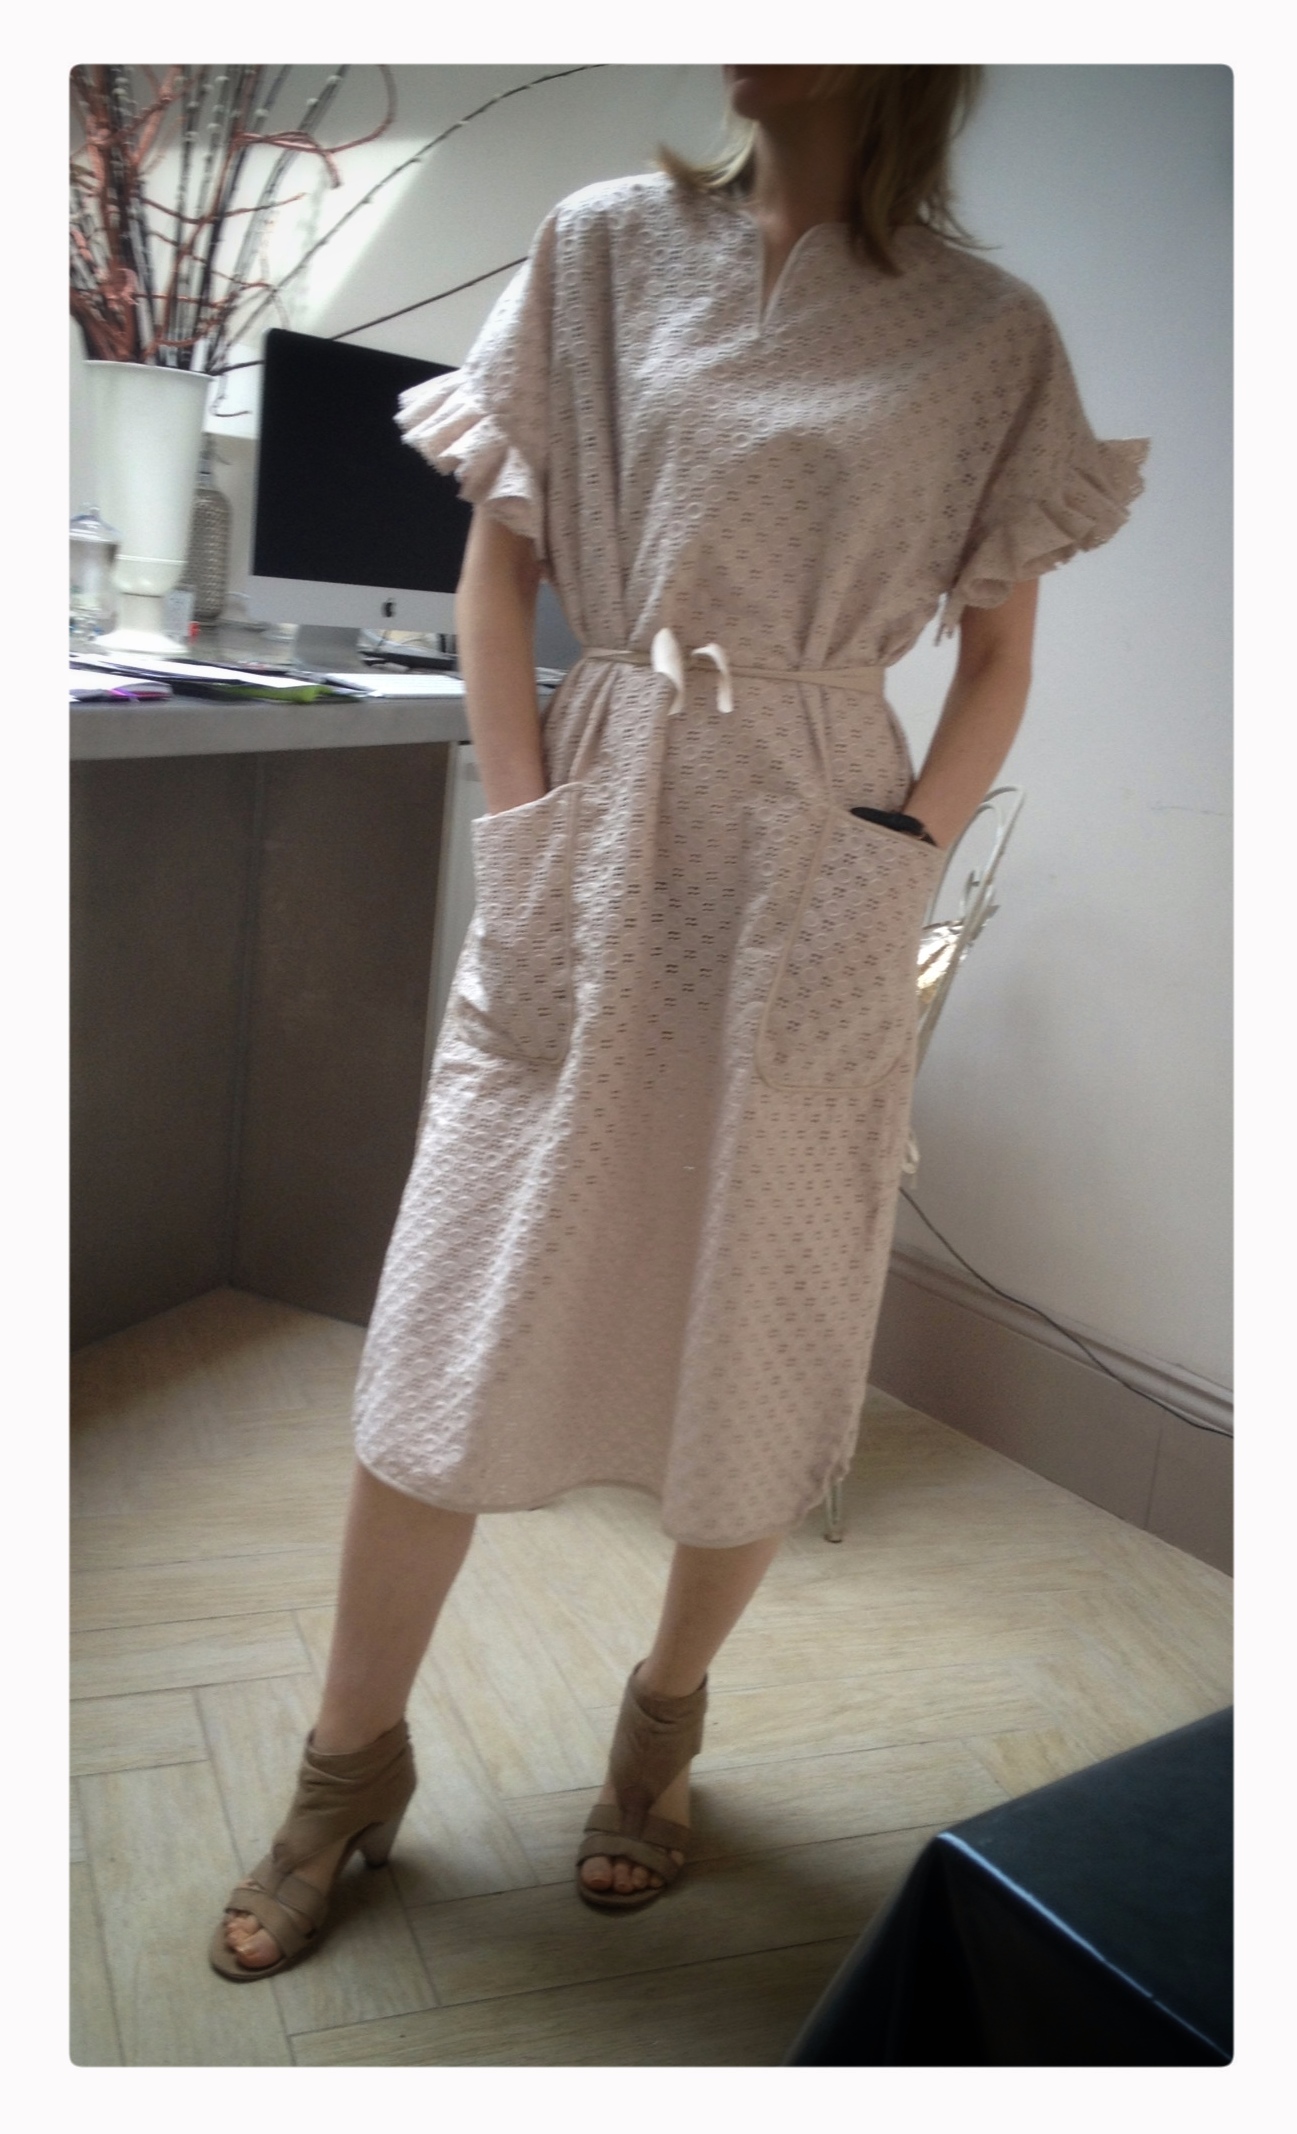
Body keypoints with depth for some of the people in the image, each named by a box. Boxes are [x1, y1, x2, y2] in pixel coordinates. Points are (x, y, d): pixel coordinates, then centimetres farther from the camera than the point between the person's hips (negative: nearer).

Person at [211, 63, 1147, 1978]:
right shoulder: (603, 251, 6)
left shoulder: (988, 336, 3)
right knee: (452, 1328, 3)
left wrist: (904, 863, -4)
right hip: (595, 846, 1)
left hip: (814, 884, 0)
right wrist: (528, 832, -1)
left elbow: (999, 663, 7)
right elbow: (495, 571, 6)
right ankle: (355, 1761, 22)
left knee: (759, 1343, 7)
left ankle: (666, 1720, 33)